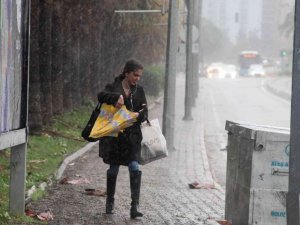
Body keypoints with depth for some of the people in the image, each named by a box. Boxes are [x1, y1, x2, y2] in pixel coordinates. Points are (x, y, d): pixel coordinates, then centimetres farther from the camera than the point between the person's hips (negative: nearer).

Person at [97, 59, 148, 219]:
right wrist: (116, 97, -37)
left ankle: (134, 207, -16)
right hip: (114, 135, -1)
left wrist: (138, 115, -17)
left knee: (135, 168, -12)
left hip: (132, 135, 2)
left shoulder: (139, 90, 8)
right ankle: (109, 203, 25)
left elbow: (144, 112, 6)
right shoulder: (113, 87, -1)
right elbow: (101, 96, -21)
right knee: (113, 169, 8)